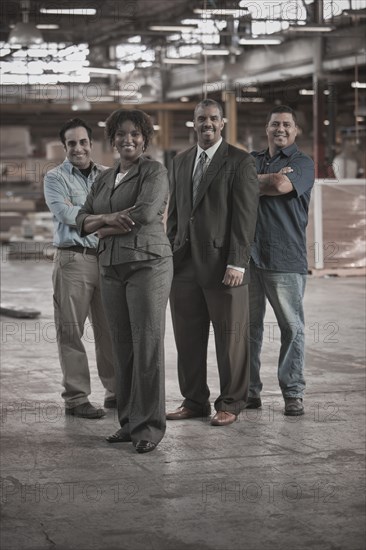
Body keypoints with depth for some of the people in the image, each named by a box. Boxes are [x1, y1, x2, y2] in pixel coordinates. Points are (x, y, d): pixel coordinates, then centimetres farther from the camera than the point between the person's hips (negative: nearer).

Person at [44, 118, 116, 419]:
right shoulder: (55, 177, 4)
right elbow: (67, 215, -10)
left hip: (108, 257, 3)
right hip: (73, 259, -3)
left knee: (110, 329, 7)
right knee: (71, 330, -2)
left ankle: (116, 391, 16)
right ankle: (76, 398, 4)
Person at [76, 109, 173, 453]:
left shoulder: (154, 172, -3)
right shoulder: (104, 179, 17)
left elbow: (146, 213, -18)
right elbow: (82, 221, 10)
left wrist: (105, 228, -6)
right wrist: (109, 218, -11)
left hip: (148, 264, -6)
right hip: (112, 269, 6)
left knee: (148, 346, -7)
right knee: (122, 348, 7)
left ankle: (149, 426, -3)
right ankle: (128, 422, 14)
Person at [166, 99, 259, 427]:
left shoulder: (240, 162, -4)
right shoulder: (180, 162, 15)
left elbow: (245, 217, -9)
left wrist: (237, 263, -15)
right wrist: (170, 255, 11)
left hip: (223, 265, -5)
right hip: (185, 264, 6)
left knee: (231, 338, 2)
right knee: (187, 338, 9)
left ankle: (231, 404, 13)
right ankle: (195, 402, 20)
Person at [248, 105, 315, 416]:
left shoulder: (303, 163, 2)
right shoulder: (253, 160, 18)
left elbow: (282, 185, -17)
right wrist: (269, 180, -9)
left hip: (285, 260, -4)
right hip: (249, 254, 4)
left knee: (292, 328, -1)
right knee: (249, 325, 6)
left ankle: (293, 393, 7)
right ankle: (250, 391, 14)